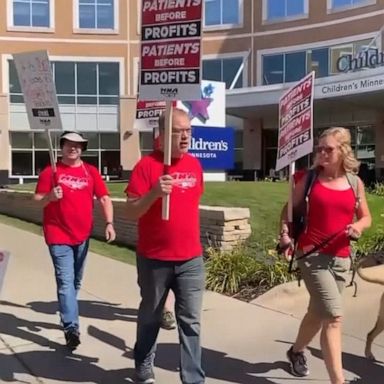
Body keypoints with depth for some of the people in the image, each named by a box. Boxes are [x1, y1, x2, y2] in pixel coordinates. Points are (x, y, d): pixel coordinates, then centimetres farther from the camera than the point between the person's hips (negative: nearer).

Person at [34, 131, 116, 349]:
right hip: (58, 236, -4)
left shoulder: (91, 171, 5)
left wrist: (109, 223, -10)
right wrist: (50, 196, -22)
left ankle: (67, 315, 36)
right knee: (66, 281, -10)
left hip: (83, 236, 4)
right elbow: (37, 200, -1)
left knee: (76, 282, 17)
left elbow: (104, 198, 2)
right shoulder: (51, 171, -2)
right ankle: (71, 327, -12)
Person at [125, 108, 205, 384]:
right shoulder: (147, 165, -11)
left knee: (191, 321, 5)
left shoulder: (195, 165, 6)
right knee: (150, 317, 16)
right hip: (154, 259, -3)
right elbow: (131, 213, -13)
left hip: (191, 259, 3)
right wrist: (155, 193, -30)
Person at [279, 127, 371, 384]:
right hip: (312, 255, -4)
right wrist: (285, 234, -9)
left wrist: (358, 226, -9)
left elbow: (366, 217, 13)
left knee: (318, 312, 19)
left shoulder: (355, 182, 4)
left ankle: (297, 351, 46)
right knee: (334, 316, -14)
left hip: (341, 258, 4)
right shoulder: (309, 179, -2)